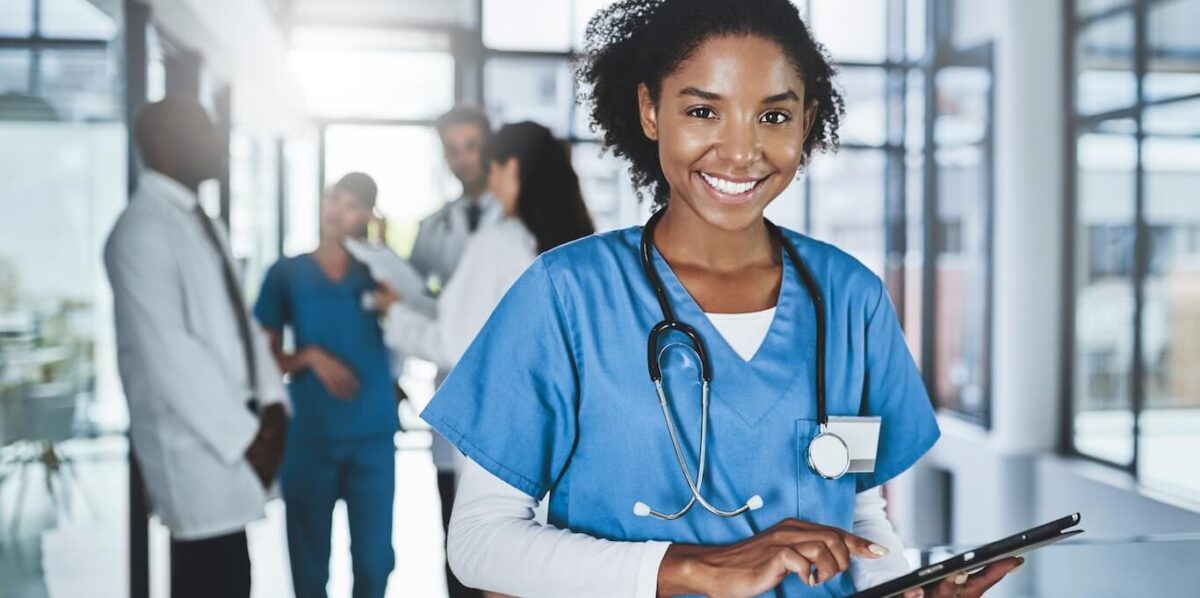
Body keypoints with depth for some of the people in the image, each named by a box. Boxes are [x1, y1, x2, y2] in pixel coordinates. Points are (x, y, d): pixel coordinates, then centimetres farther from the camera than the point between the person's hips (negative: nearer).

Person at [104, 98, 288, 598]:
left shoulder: (199, 220, 15)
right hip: (196, 442, -9)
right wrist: (244, 434, -15)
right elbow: (167, 352, -19)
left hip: (229, 433, 9)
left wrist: (270, 402, 5)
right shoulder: (143, 230, -14)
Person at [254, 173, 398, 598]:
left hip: (373, 434, 0)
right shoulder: (287, 273, 4)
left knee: (374, 558, 4)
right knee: (309, 560, 9)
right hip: (309, 436, 0)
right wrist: (310, 356, -13)